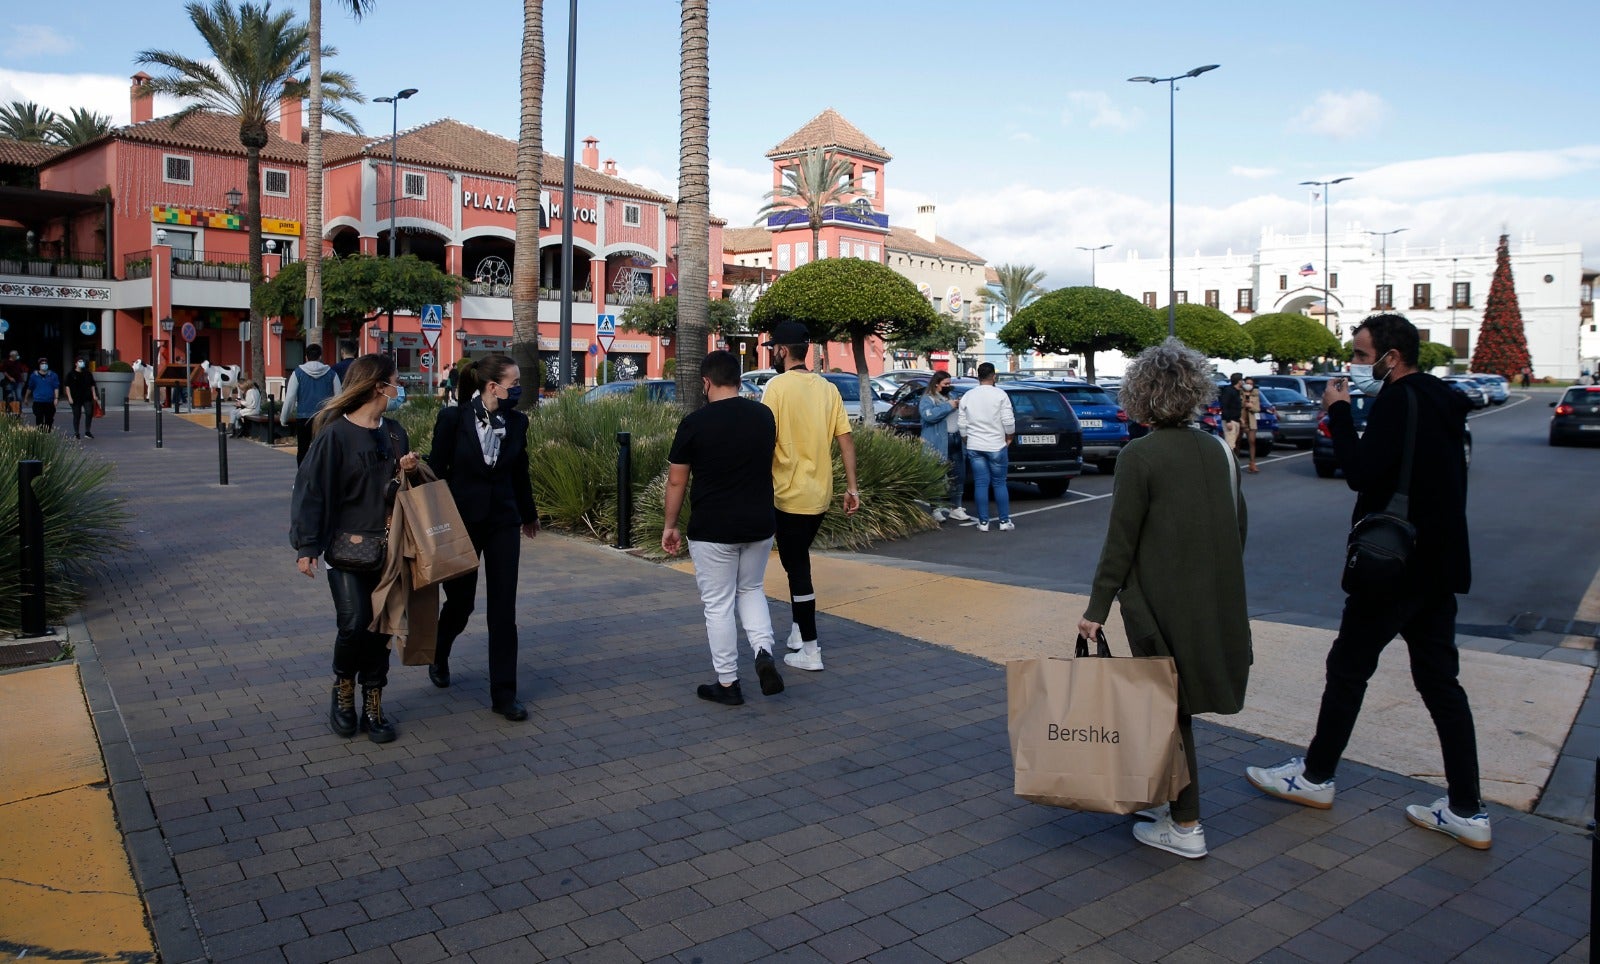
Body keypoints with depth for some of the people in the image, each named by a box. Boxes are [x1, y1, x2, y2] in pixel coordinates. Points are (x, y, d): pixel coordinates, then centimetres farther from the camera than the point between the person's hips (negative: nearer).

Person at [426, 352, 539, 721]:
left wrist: (528, 513, 23)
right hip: (461, 521, -2)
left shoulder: (517, 421, 0)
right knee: (461, 599, 10)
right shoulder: (453, 418, -11)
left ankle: (504, 694, 7)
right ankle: (439, 656, 44)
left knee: (503, 608, 0)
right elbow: (436, 469, -4)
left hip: (502, 523, 3)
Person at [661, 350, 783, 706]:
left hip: (712, 530, -4)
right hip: (759, 525, 4)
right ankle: (764, 652, 3)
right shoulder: (764, 416, 1)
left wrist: (669, 526, 6)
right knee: (751, 590, 24)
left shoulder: (695, 423, -11)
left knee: (718, 605, 7)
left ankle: (727, 684, 14)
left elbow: (676, 481, -5)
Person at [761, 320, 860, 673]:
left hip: (788, 495, -6)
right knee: (799, 562, 23)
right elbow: (846, 439, 5)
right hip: (820, 494, 7)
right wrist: (852, 487, 8)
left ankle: (810, 651, 5)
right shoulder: (828, 388, 7)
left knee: (798, 569, 1)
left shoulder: (777, 386, -11)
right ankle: (799, 630, 31)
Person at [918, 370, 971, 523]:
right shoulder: (927, 399, -3)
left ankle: (955, 507, 20)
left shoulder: (950, 397, 22)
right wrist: (949, 406, -17)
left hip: (956, 443, 8)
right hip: (938, 445, -8)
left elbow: (960, 417, 32)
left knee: (958, 477, 10)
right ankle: (936, 510, 0)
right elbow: (929, 415, -23)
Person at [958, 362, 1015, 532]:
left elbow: (962, 424, 6)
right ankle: (1005, 521, 8)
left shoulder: (967, 397, 4)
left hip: (974, 447, 3)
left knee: (980, 484, 5)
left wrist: (967, 442, 19)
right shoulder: (1000, 395, -7)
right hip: (996, 446, -3)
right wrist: (1009, 437, 6)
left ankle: (983, 522, 6)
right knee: (999, 483, 6)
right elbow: (1008, 421, -11)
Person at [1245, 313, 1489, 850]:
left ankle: (1315, 776, 20)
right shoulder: (1440, 402, 14)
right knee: (1440, 681, 10)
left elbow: (1361, 473, -23)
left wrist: (1338, 412, -13)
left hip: (1395, 565, -9)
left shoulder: (1399, 402, -16)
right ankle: (1466, 810, 13)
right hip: (1440, 566, 9)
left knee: (1348, 669, 5)